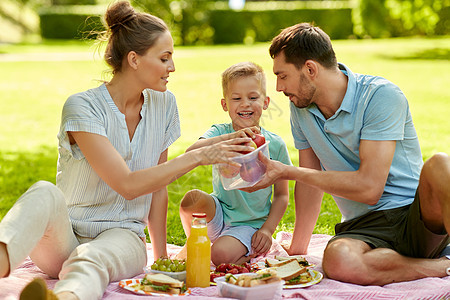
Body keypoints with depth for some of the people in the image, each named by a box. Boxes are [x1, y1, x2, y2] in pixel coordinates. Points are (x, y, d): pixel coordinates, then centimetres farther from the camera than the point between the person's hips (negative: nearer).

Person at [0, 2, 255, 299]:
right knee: (45, 194, -36)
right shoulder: (82, 107, -12)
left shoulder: (163, 104, 6)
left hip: (122, 236, 2)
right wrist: (199, 156, -18)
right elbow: (127, 185, -20)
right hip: (64, 238, -2)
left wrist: (161, 260, 12)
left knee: (92, 258, -36)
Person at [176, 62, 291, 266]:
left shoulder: (275, 144, -5)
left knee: (221, 255, -30)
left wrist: (268, 229, -9)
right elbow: (190, 154, -28)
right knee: (192, 198, -28)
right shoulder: (220, 134, -6)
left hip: (250, 225, -3)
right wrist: (229, 138, -40)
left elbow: (281, 195, 3)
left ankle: (250, 254, 4)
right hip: (218, 216, 3)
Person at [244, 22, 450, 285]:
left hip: (423, 217, -4)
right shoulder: (301, 106, 7)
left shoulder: (381, 96, -14)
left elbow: (369, 187, -22)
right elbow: (310, 179, 18)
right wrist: (297, 249, 20)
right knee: (338, 261, -34)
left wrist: (286, 172, -16)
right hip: (365, 226, 4)